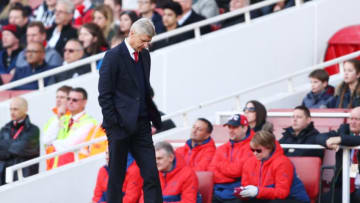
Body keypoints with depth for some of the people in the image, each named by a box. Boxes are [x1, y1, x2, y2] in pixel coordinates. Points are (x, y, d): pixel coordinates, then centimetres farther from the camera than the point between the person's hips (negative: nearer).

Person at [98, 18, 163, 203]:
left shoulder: (144, 55, 13)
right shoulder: (114, 56, -9)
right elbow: (104, 95, -10)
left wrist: (154, 118, 12)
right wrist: (113, 124, -14)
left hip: (141, 126, 6)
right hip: (120, 126, -6)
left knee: (151, 174, -1)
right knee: (116, 177, 2)